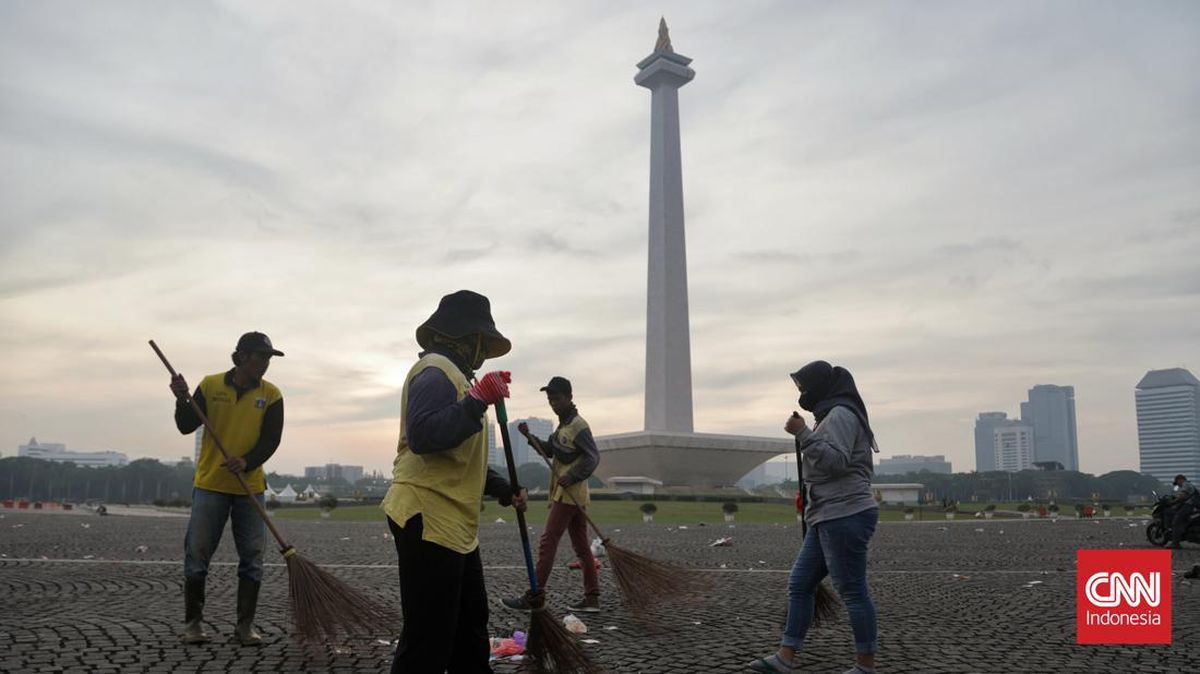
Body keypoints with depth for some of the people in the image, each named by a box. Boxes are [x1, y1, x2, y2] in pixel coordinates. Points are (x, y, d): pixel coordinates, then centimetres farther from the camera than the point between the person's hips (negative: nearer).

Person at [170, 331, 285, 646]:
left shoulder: (271, 394, -1)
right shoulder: (210, 385, 0)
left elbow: (271, 440, -7)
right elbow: (186, 427, -1)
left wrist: (248, 462, -24)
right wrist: (182, 400, -19)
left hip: (250, 487, 1)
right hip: (210, 484, -1)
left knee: (252, 558, 2)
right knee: (197, 554, 1)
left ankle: (246, 624, 12)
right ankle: (193, 622, 14)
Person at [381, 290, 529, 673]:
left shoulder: (453, 374, 22)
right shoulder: (436, 371, -11)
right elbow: (423, 436, -28)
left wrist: (503, 489, 19)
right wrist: (477, 401, -26)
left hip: (454, 523, 11)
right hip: (427, 520, -11)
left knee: (470, 625, 18)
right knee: (429, 639, -7)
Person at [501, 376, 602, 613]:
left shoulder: (578, 425, -12)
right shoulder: (564, 424, 17)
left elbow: (593, 457, -18)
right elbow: (550, 450, 19)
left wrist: (572, 477, -24)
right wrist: (530, 437, 4)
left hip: (568, 495, -10)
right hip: (573, 495, 10)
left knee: (548, 543, -7)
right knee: (581, 546, 9)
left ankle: (532, 598, -4)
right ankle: (592, 598, 11)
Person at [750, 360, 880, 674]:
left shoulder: (840, 414, -9)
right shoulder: (832, 415, 22)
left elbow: (835, 461, -21)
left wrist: (803, 433, -19)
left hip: (845, 516, -11)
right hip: (827, 518, 11)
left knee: (852, 590, -3)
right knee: (799, 584, 8)